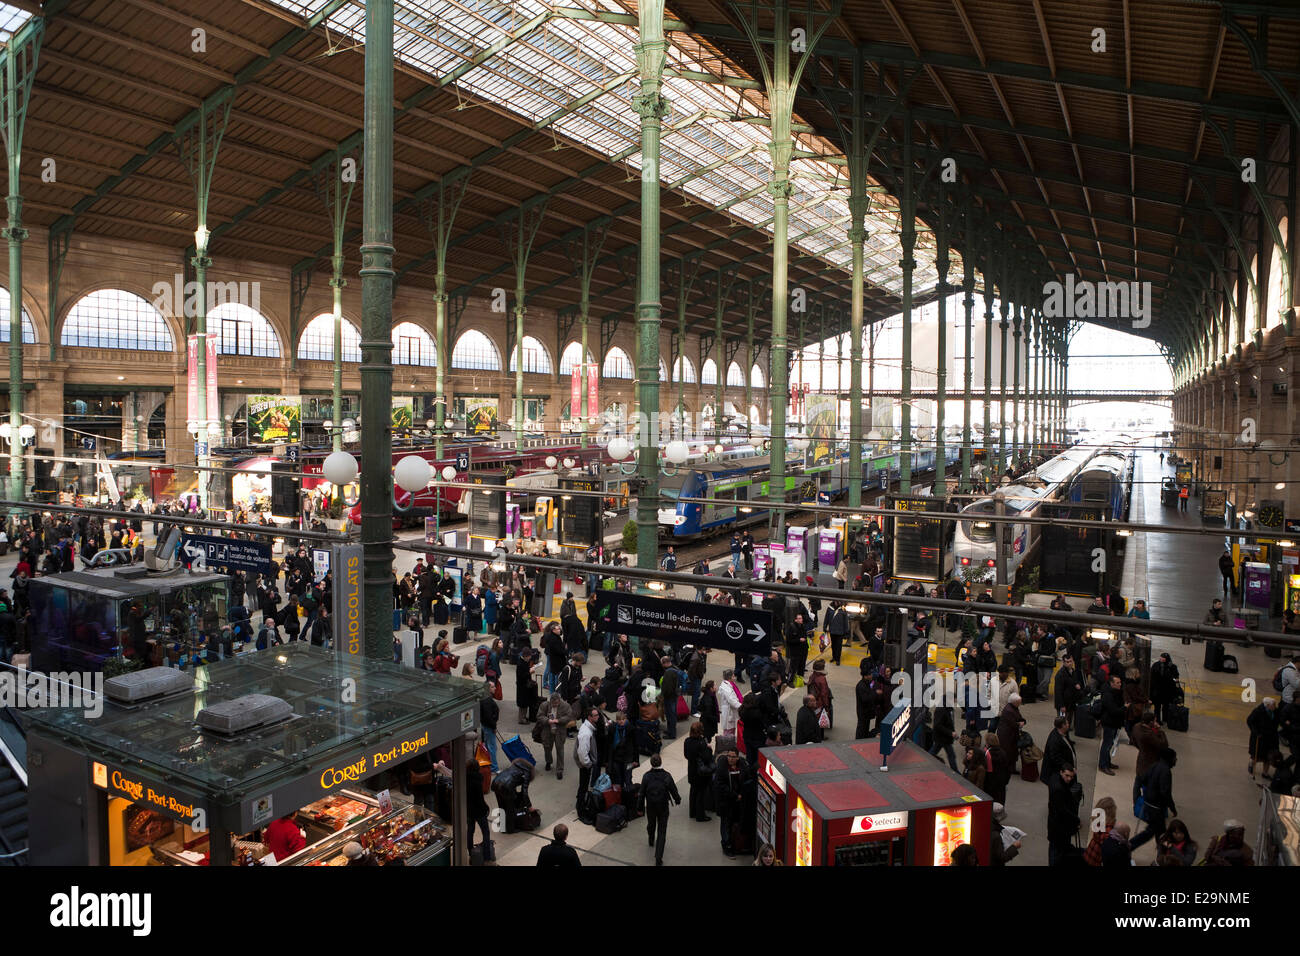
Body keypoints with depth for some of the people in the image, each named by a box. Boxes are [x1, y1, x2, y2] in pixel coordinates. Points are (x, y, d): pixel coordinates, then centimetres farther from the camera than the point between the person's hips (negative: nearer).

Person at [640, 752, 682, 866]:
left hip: (650, 806, 2)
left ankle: (651, 841, 57)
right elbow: (673, 790, -8)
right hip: (663, 807, -2)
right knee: (662, 831, 4)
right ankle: (658, 858, -2)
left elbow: (642, 793, -9)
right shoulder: (667, 776, -17)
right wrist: (678, 800, 13)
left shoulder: (646, 776, -16)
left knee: (651, 824, 29)